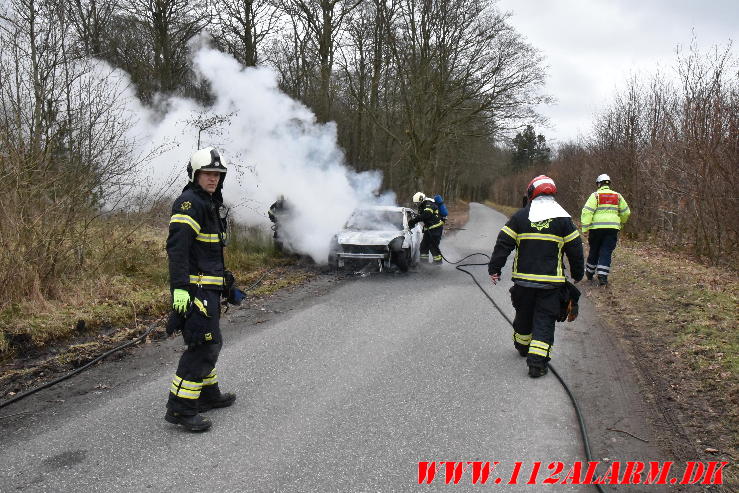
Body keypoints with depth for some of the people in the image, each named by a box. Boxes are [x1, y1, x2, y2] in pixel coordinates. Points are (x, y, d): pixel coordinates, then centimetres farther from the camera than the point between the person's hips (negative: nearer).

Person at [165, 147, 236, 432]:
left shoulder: (210, 203, 19)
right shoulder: (190, 202, -13)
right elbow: (177, 246, -24)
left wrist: (223, 278, 30)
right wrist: (180, 288, -30)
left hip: (209, 288, 10)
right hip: (195, 288, -10)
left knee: (210, 343, 19)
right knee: (204, 346, -11)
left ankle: (208, 394, 32)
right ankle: (180, 408, -5)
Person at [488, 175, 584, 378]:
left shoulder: (520, 216, 0)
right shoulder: (563, 218, -1)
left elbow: (503, 244, -1)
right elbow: (575, 249, 3)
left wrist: (494, 269, 6)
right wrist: (577, 274, 17)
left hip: (523, 279, 2)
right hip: (551, 282, -1)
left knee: (524, 314, 20)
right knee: (545, 320, 2)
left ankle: (522, 346, 41)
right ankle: (537, 361, -7)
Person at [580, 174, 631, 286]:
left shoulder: (595, 195, -2)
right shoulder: (617, 196, 10)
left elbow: (587, 211, -12)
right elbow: (626, 212, 17)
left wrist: (585, 228, -11)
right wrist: (621, 223, 34)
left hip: (596, 227, -2)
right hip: (612, 228, 2)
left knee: (594, 251, 13)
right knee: (606, 252, 2)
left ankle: (589, 273, 28)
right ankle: (602, 277, -7)